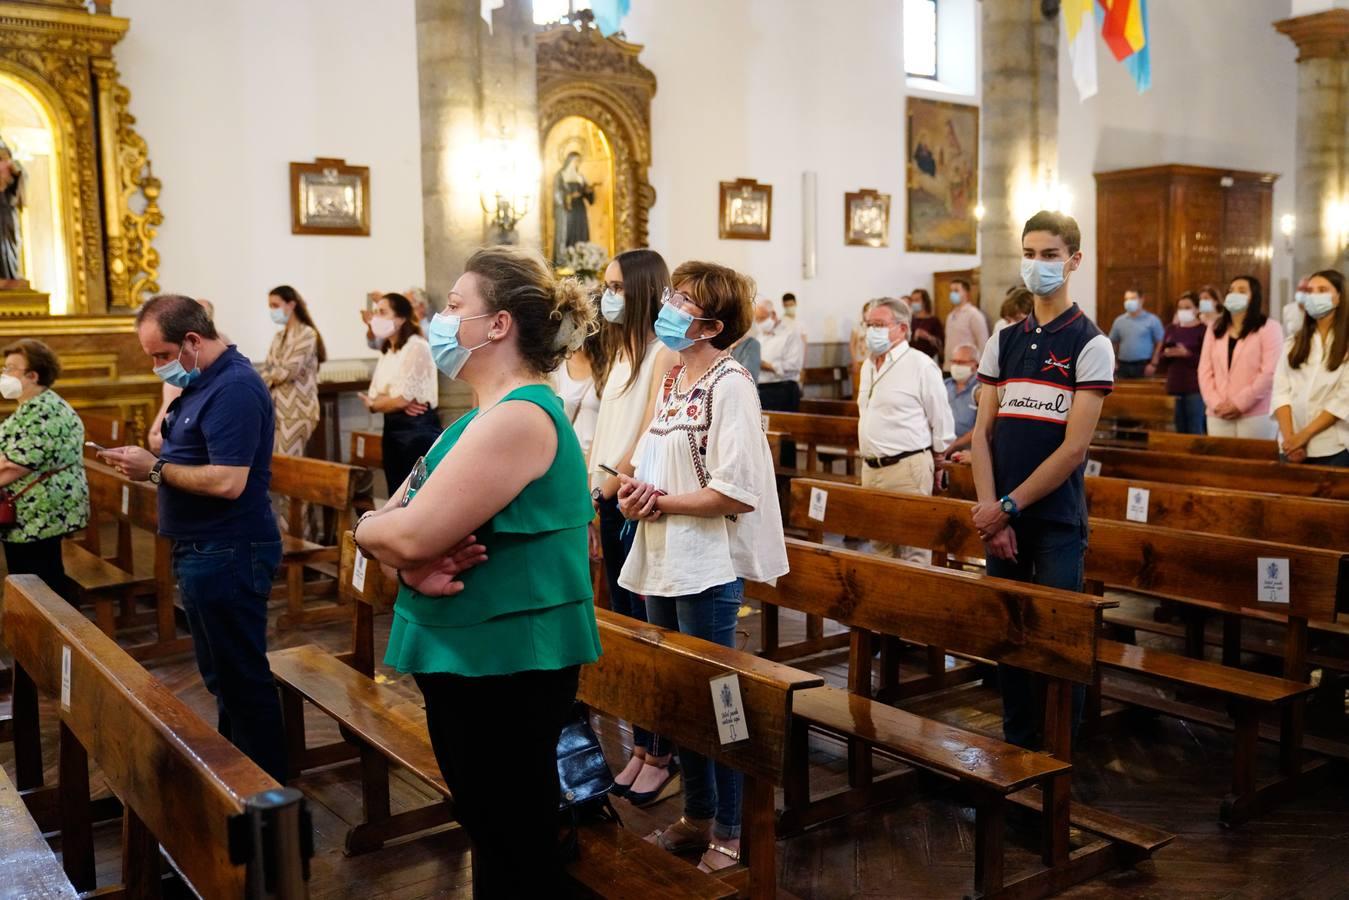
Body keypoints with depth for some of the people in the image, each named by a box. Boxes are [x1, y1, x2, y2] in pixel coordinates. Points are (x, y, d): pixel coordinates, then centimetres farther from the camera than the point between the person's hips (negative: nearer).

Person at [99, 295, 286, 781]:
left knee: (241, 677, -1)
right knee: (222, 674, 19)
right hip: (205, 553, 11)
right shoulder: (201, 383, 13)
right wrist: (149, 463, 3)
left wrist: (155, 469, -15)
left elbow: (227, 481, -27)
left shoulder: (234, 388, -20)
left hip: (228, 555, -11)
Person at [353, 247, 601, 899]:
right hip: (468, 656, 10)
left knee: (515, 845, 6)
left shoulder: (520, 416, -21)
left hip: (506, 666, -10)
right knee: (488, 827, 22)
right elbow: (392, 519, 6)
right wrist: (411, 563, -16)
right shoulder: (482, 415, 12)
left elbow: (412, 534, -27)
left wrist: (369, 528, -4)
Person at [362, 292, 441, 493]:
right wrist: (399, 403, -12)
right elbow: (374, 395, 10)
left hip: (417, 428, -8)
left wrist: (374, 404, 3)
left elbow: (404, 398, -15)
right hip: (393, 428, 8)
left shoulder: (417, 347, -10)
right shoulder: (386, 352, 17)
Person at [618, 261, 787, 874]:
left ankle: (728, 836, 18)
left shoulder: (728, 385, -13)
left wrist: (660, 501, -12)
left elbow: (735, 494, -20)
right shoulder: (671, 380, 11)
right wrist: (634, 494, -2)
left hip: (707, 568, -8)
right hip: (661, 562, 8)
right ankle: (697, 816, 33)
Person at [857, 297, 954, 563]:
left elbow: (942, 422, -5)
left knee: (913, 549, -4)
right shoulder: (868, 365, 14)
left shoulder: (921, 365, -9)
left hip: (906, 469, -8)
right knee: (881, 546, 13)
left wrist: (935, 463, 2)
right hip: (871, 469, 8)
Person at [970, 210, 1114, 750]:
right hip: (1001, 518, 5)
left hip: (1057, 518, -4)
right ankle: (1015, 745, 26)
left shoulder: (1090, 345, -5)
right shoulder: (1003, 342, 9)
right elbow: (983, 432, 6)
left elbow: (1074, 448, -11)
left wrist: (1008, 506, -12)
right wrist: (991, 512, -6)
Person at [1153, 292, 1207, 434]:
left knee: (1195, 431, -6)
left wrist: (1187, 354, -21)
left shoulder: (1203, 330, -3)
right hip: (1175, 386, 5)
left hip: (1195, 387, -5)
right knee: (1180, 430, 10)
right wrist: (1167, 354, -8)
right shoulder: (1171, 329, 12)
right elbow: (1160, 361, 13)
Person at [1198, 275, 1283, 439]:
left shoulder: (1269, 328, 0)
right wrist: (1215, 403, -7)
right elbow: (1205, 370, 7)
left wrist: (1240, 404, -14)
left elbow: (1270, 373, -10)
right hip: (1218, 416, 5)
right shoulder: (1215, 329, 16)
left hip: (1256, 415, -4)